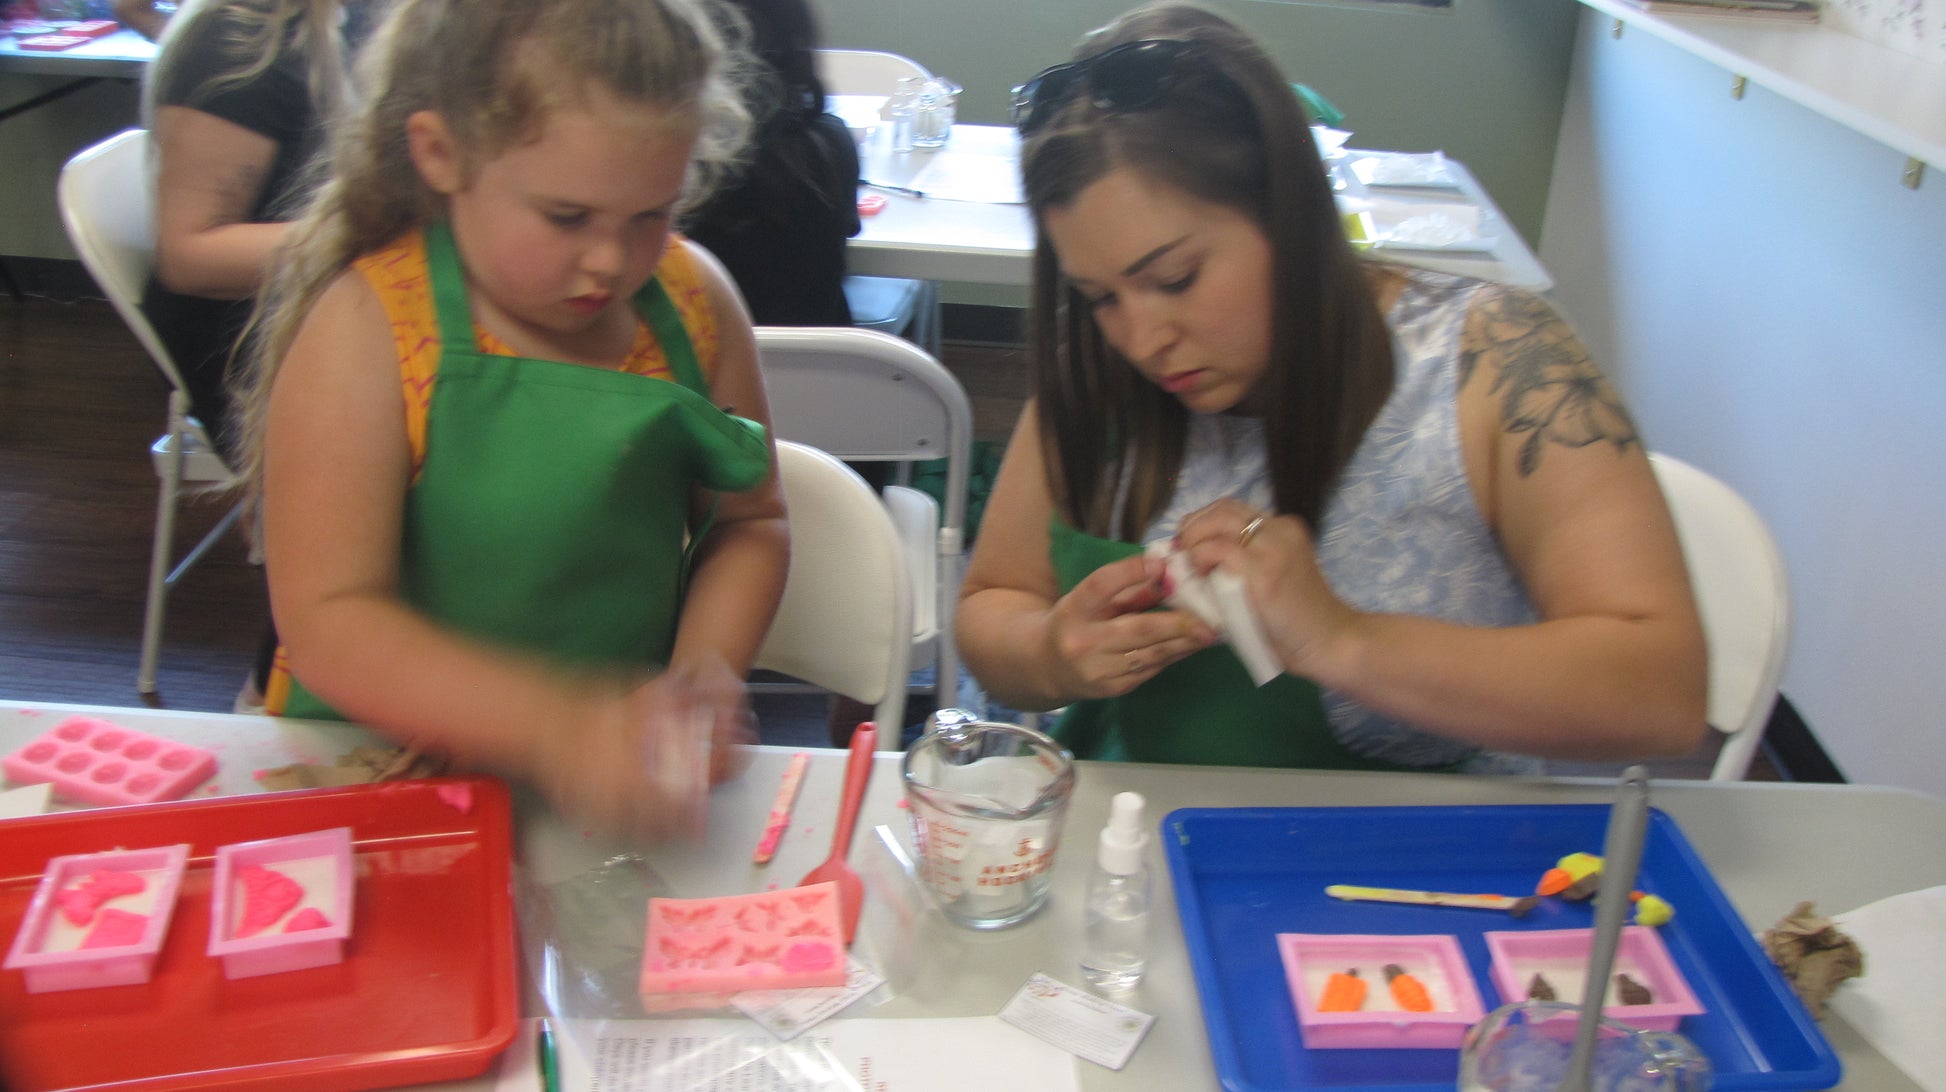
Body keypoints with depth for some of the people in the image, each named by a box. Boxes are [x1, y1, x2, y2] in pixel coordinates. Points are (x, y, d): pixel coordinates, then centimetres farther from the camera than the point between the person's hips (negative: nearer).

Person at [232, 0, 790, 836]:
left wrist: (704, 669, -9)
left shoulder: (693, 300, -1)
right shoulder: (366, 329, -13)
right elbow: (325, 625, -17)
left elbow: (749, 523, 11)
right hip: (386, 774, -2)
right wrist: (553, 726, -31)